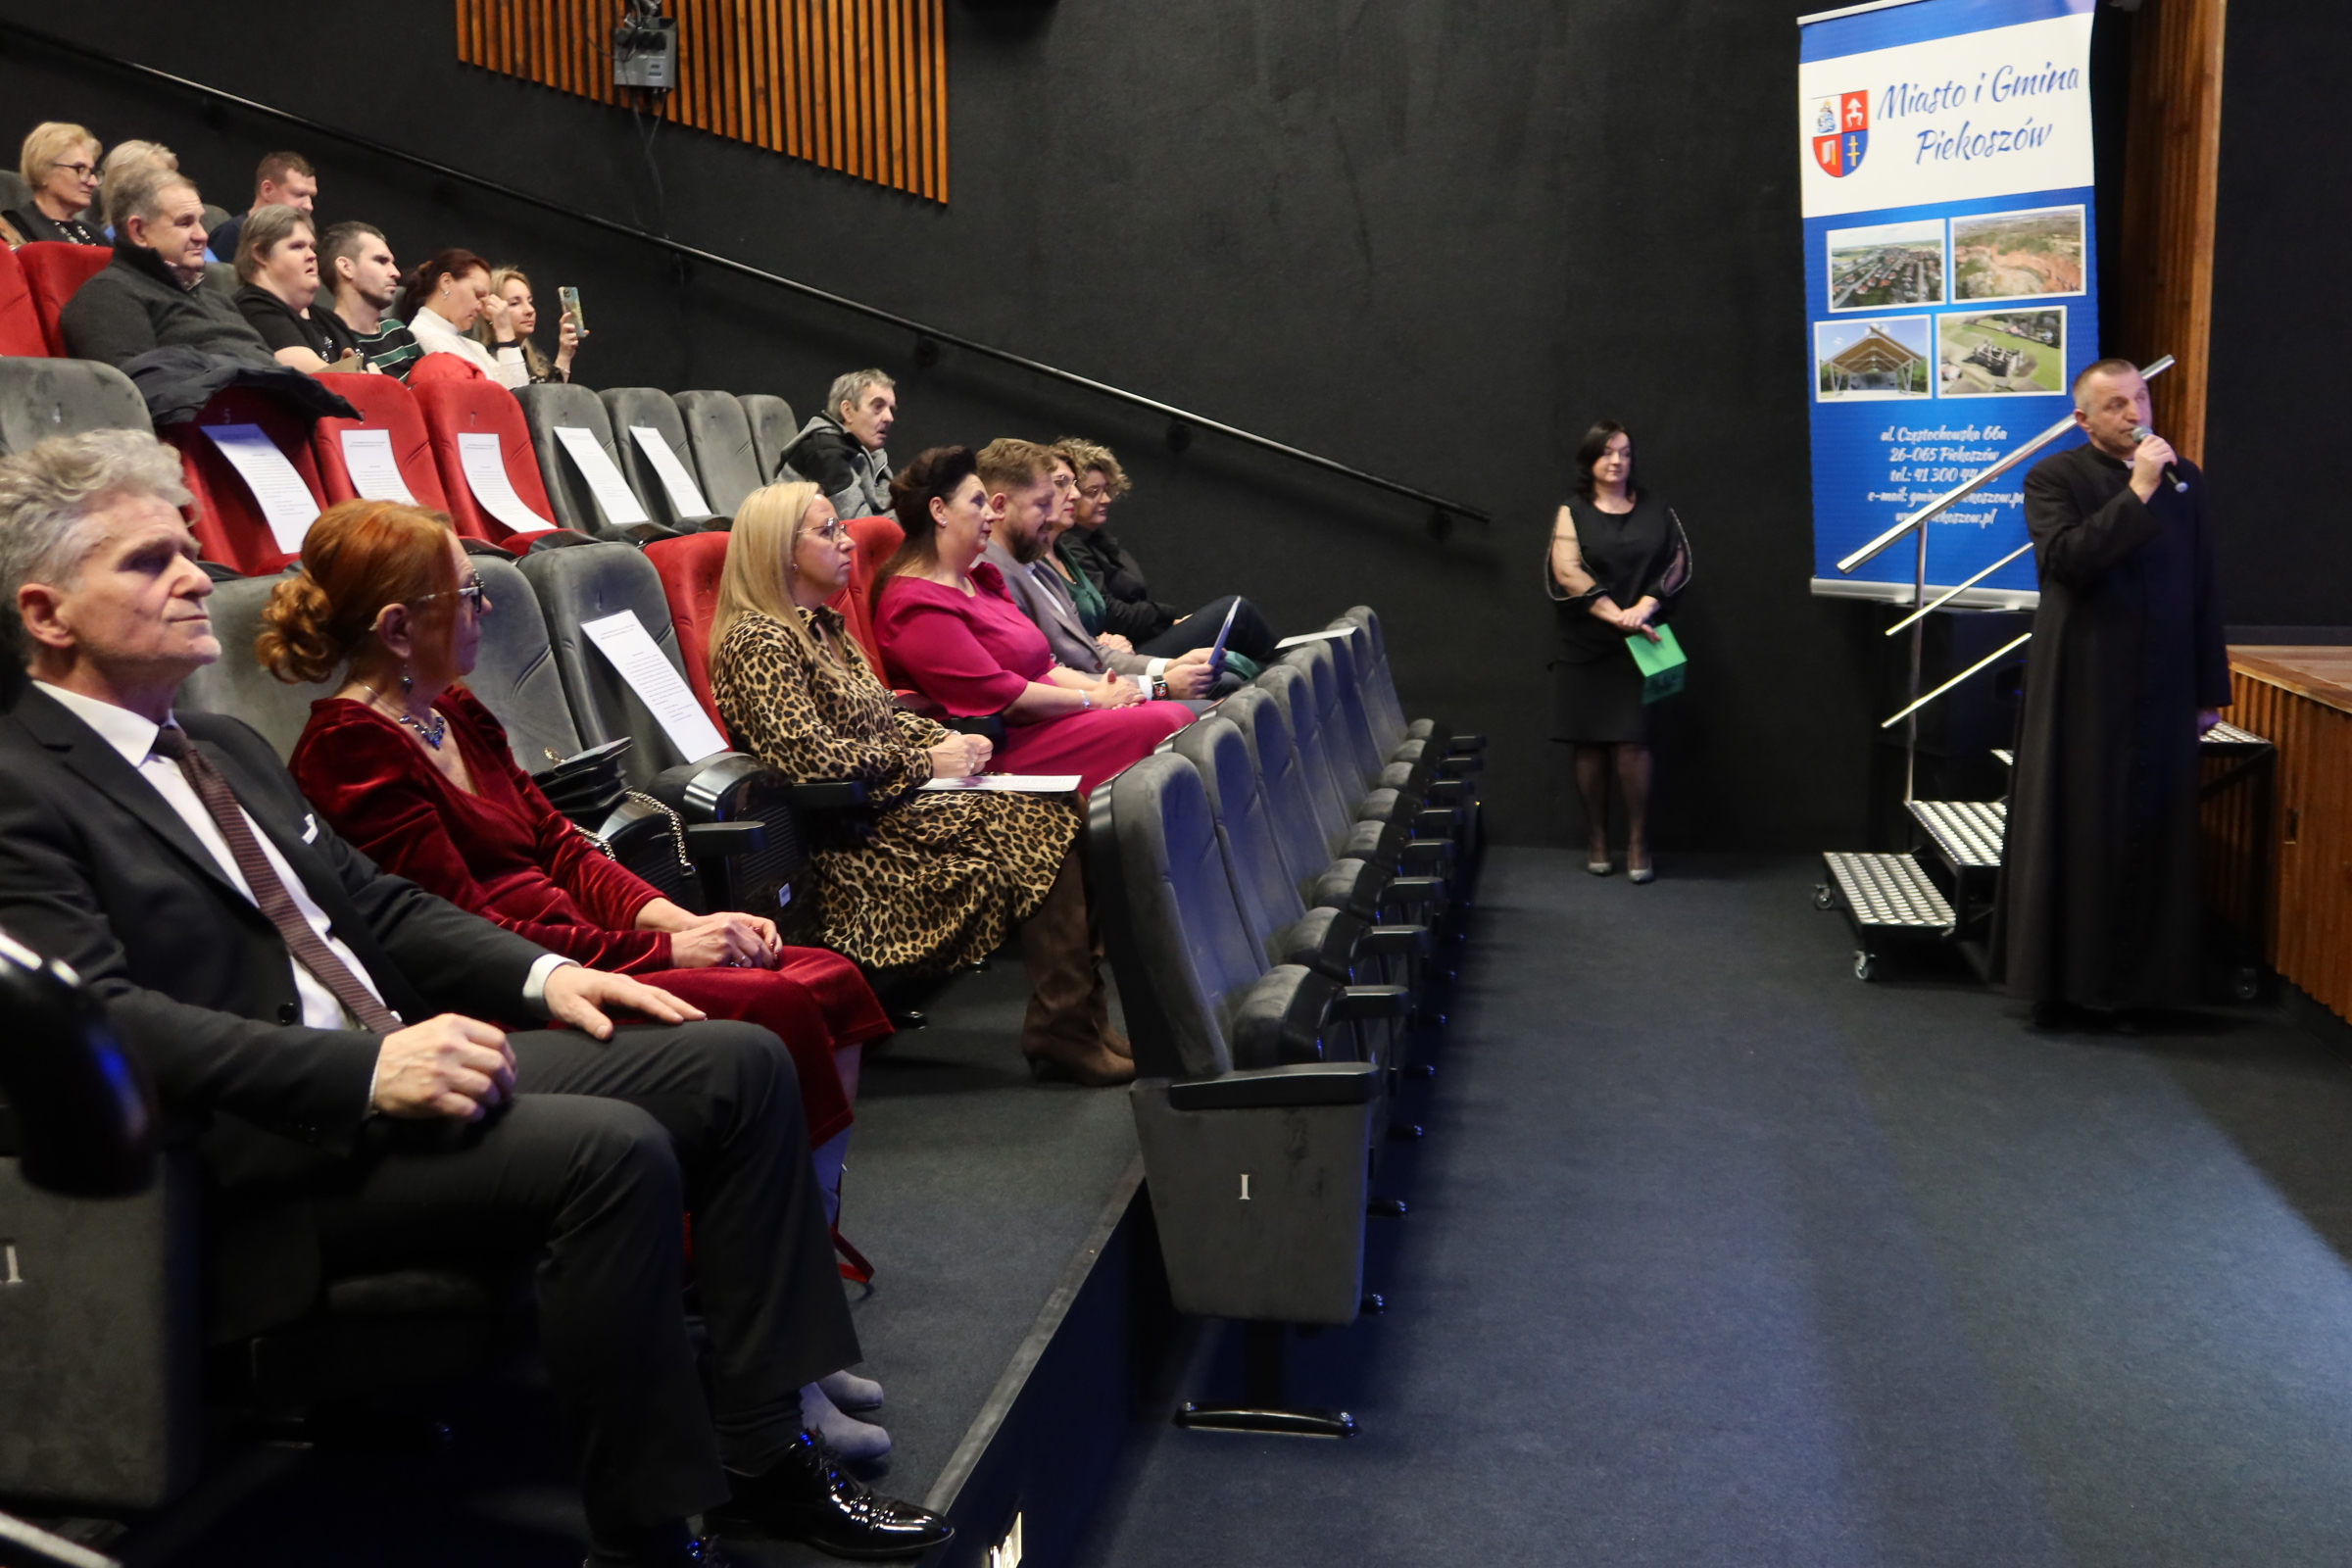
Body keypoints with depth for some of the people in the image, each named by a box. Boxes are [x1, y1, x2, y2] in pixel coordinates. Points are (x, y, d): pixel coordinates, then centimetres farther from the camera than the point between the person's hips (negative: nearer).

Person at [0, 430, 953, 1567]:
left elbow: (377, 904, 23)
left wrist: (541, 975, 5)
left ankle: (761, 1455, 1)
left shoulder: (226, 748, 21)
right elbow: (99, 1017, -20)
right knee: (611, 1150, -30)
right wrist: (365, 1070, -28)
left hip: (398, 1059, 9)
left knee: (737, 1064, -3)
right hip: (263, 1153, -9)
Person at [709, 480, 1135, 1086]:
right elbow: (810, 753, -24)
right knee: (1037, 828, -19)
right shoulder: (757, 642, -12)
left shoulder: (823, 626, 19)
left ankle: (1082, 1015, -15)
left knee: (1058, 813, -10)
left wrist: (952, 741, 5)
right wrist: (925, 763, -16)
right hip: (853, 841, -9)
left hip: (893, 803, 9)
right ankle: (1063, 1029, -14)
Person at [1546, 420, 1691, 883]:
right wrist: (1617, 616, -18)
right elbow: (1568, 573, -8)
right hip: (1584, 646, 0)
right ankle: (1596, 839, 12)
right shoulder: (1572, 513, 5)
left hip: (1638, 645, 0)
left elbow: (1678, 563, 4)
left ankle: (1638, 843, 0)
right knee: (1590, 744, 2)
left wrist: (1643, 608, -12)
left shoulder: (1655, 510, 11)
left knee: (1632, 741, -7)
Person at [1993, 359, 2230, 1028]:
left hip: (2161, 695, 4)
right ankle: (2057, 981, 12)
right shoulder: (2054, 478, -3)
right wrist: (2136, 492, -19)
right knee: (2069, 836, 2)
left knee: (2150, 840, 5)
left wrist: (2210, 690, 9)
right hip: (2081, 691, -4)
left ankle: (2134, 984, 15)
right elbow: (2066, 561, -21)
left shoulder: (2184, 478, 10)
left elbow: (2203, 590, 10)